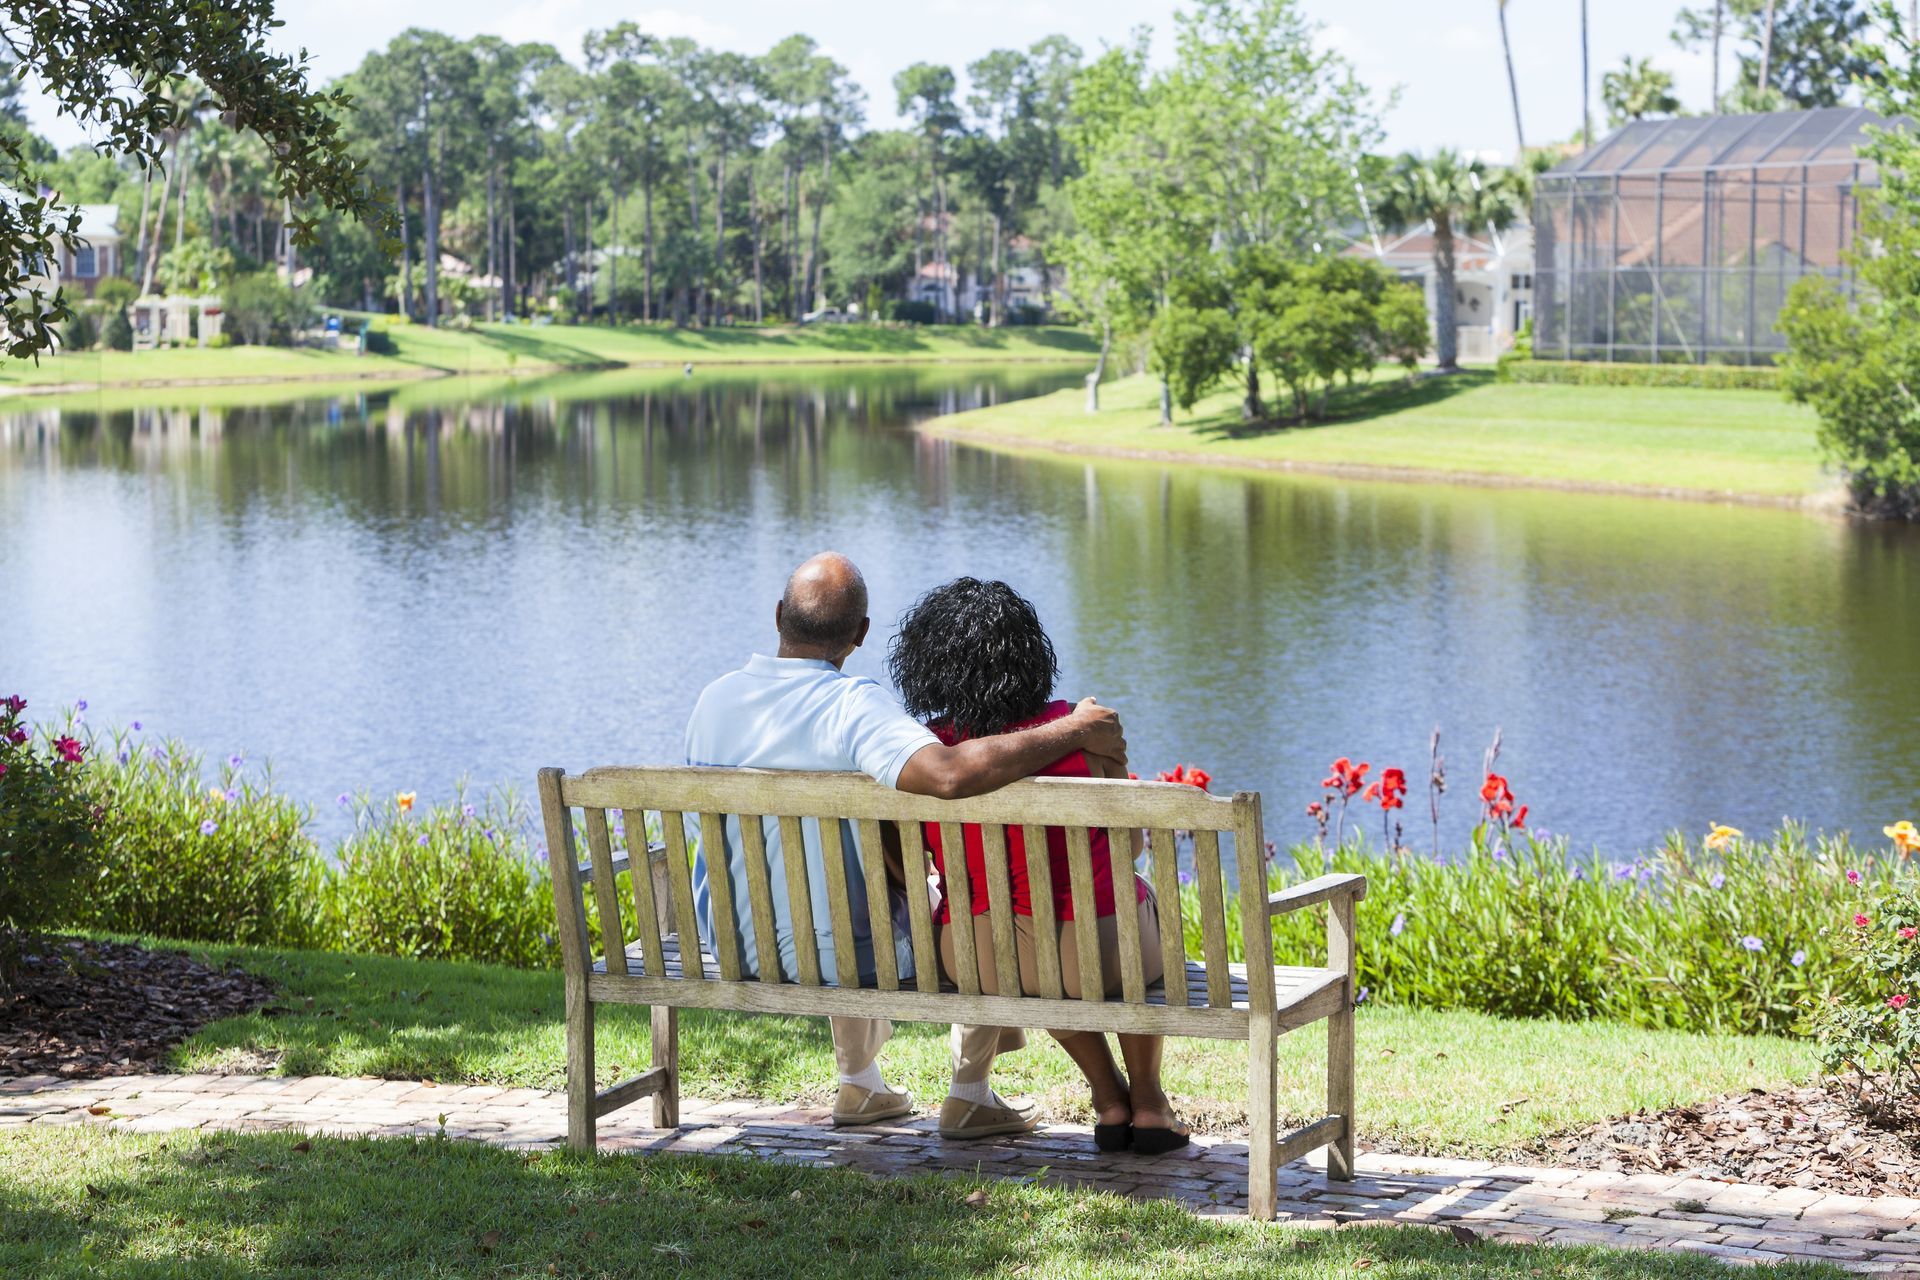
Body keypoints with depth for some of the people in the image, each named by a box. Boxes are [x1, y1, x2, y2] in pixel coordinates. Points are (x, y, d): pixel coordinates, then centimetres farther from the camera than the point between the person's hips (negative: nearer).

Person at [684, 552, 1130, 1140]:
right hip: (839, 958, -6)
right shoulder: (853, 705, -26)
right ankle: (969, 1096, 25)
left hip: (738, 952, 6)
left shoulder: (713, 699, -5)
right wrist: (1071, 731, -32)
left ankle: (860, 1085, 44)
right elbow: (948, 774, -43)